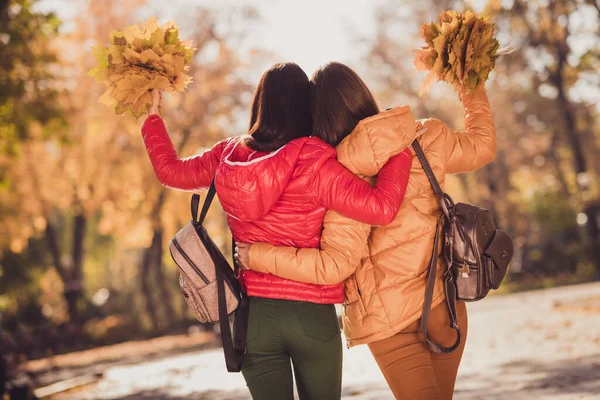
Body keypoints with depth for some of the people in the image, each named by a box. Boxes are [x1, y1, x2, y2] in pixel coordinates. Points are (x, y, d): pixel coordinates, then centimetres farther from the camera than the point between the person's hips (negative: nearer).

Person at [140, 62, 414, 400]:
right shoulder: (315, 163, -15)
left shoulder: (229, 156, -1)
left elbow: (171, 171, 13)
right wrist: (402, 150, -11)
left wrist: (152, 116, 26)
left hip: (252, 313, 3)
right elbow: (381, 207, -22)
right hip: (312, 313, -3)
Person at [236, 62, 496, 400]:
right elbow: (483, 145, 17)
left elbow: (334, 265, -21)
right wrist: (474, 91, 33)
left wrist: (259, 256, -12)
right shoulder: (428, 139, -4)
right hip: (444, 303, 5)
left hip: (388, 319, -5)